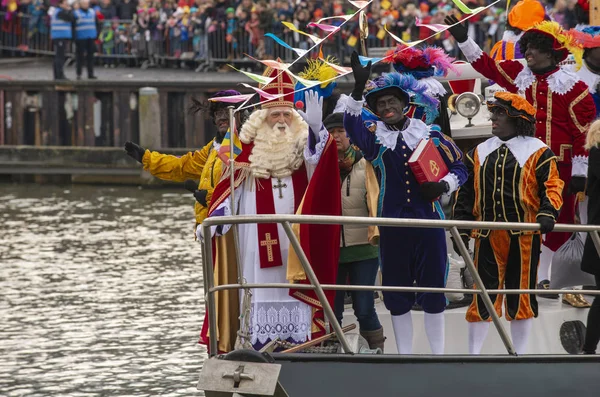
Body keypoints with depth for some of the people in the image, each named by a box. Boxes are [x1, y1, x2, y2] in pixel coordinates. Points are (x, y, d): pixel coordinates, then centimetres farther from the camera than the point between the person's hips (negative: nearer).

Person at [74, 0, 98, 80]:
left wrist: (96, 35, 11)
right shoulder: (76, 13, -2)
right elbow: (73, 26, -5)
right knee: (80, 56, -2)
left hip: (91, 38, 5)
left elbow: (96, 24, 19)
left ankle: (90, 74, 12)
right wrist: (74, 37, -12)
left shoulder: (92, 12, 14)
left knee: (90, 56, 7)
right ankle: (79, 74, 3)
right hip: (81, 37, -5)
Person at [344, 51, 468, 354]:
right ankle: (404, 356, 15)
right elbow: (352, 124, -20)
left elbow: (459, 168, 10)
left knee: (433, 289, 2)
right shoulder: (373, 136, 2)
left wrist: (443, 185, -12)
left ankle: (438, 355, 11)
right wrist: (359, 88, -35)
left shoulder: (430, 134, 4)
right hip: (392, 224, 1)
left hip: (428, 221, -1)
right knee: (397, 294, 6)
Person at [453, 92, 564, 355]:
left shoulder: (538, 152, 1)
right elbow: (466, 193, 16)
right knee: (482, 294, 0)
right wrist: (462, 229, 10)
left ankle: (518, 355, 13)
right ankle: (473, 355, 6)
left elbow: (552, 187, -3)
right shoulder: (479, 153, 14)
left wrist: (547, 213, -22)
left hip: (524, 236, -3)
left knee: (521, 293, 3)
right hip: (488, 235, 3)